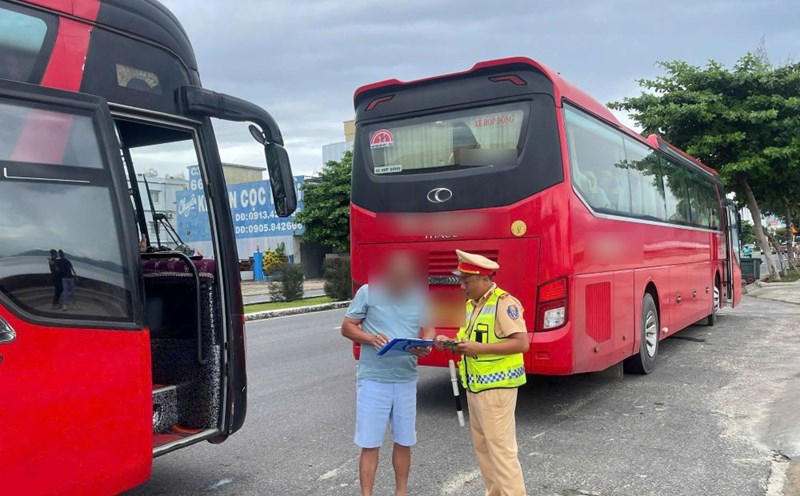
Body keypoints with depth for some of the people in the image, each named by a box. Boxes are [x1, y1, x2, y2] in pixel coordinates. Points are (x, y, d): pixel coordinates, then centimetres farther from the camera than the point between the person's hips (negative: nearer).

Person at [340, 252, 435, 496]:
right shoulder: (368, 292, -7)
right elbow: (347, 327, -2)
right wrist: (370, 338, -21)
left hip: (406, 381, 3)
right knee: (369, 444, 4)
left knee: (404, 441, 14)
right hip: (373, 380, -3)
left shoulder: (420, 295, 1)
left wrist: (426, 346, -15)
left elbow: (429, 329, 7)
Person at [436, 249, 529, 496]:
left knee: (501, 448, -4)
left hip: (496, 386, -9)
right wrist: (452, 343, 2)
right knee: (482, 446, 16)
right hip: (475, 386, 9)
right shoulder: (473, 304, 12)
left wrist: (480, 348, -24)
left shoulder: (504, 302, -15)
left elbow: (522, 343, -21)